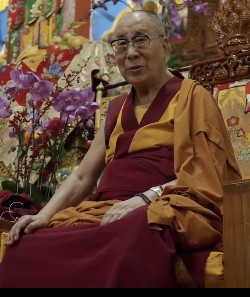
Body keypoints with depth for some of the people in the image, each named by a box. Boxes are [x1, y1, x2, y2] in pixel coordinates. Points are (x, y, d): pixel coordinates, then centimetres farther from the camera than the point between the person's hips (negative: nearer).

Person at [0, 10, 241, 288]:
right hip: (106, 212, 6)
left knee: (131, 238, -42)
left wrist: (144, 199, -20)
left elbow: (203, 176, -5)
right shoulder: (116, 109, 23)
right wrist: (45, 214, 1)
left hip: (167, 211, -5)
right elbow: (82, 177, 19)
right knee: (29, 249, -20)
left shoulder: (192, 97, 6)